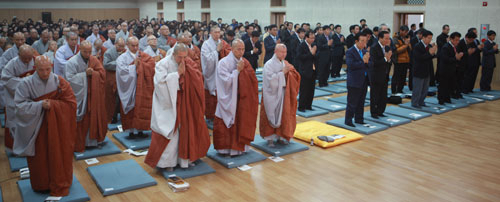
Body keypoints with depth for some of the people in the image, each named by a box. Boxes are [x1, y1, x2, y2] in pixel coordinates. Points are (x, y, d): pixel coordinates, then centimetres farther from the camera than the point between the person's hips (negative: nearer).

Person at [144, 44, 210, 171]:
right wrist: (177, 73, -22)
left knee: (186, 130, 9)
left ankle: (185, 158, 24)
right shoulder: (163, 64, -10)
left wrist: (186, 70, -20)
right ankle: (166, 161, 10)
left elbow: (199, 78, -7)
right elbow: (160, 81, -22)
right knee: (170, 131, -3)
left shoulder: (189, 64, 3)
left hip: (185, 103, 5)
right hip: (168, 104, -4)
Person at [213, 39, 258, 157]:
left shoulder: (244, 62, 6)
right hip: (228, 101, -5)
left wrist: (243, 70, -13)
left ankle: (239, 146, 24)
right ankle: (225, 149, 15)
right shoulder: (223, 63, -11)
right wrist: (237, 70, -18)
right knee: (227, 126, 2)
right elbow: (227, 81, -19)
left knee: (241, 124, 10)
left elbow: (252, 80, 1)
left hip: (242, 100, 5)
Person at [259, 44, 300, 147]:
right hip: (272, 95, -5)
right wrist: (282, 72, -20)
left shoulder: (285, 63, 8)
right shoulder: (269, 64, -11)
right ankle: (269, 138, 11)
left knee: (283, 116, 9)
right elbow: (270, 79, -21)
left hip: (284, 94, 6)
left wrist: (291, 71, -12)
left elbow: (295, 78, 7)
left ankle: (280, 136, 22)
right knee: (271, 116, 1)